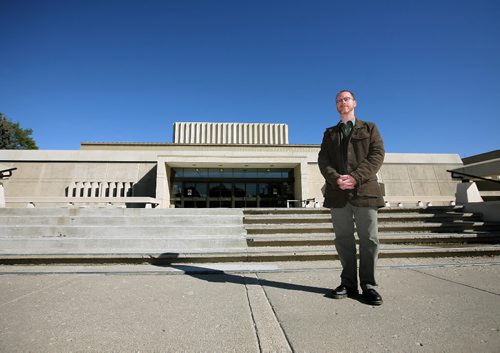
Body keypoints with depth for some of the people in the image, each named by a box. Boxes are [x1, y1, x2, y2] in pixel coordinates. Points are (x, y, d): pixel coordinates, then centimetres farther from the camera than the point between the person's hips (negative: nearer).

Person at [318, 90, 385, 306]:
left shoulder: (369, 128, 15)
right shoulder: (330, 133, 20)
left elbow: (377, 154, 0)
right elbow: (323, 160, 7)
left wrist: (355, 177, -15)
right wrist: (335, 179, -13)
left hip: (364, 190, -1)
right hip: (338, 193, 2)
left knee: (369, 239, -1)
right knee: (343, 239, 5)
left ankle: (368, 285, 11)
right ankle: (348, 284, 14)